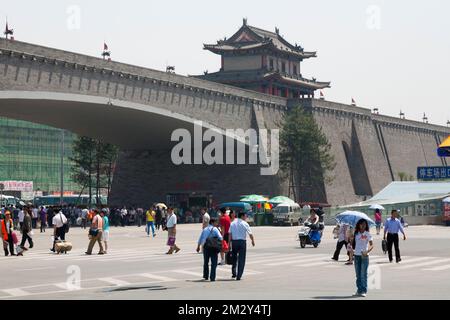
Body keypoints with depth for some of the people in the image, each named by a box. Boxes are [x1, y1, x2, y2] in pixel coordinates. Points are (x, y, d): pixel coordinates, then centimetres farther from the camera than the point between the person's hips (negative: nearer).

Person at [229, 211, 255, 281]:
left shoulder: (232, 223, 7)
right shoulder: (244, 224, -4)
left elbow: (230, 234, 4)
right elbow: (250, 233, -4)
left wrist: (229, 243, 6)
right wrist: (253, 241, 11)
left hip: (234, 241, 4)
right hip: (242, 241, -4)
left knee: (234, 257, 19)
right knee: (241, 259, 2)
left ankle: (234, 273, 16)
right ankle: (239, 276, -1)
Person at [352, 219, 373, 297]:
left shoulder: (367, 234, -2)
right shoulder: (356, 234, 9)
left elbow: (372, 245, -6)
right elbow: (354, 243, 12)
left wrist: (367, 251, -22)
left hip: (364, 256, -4)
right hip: (357, 255, 4)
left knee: (363, 274, -4)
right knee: (358, 274, 7)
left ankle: (364, 291, -1)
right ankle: (359, 290, 14)